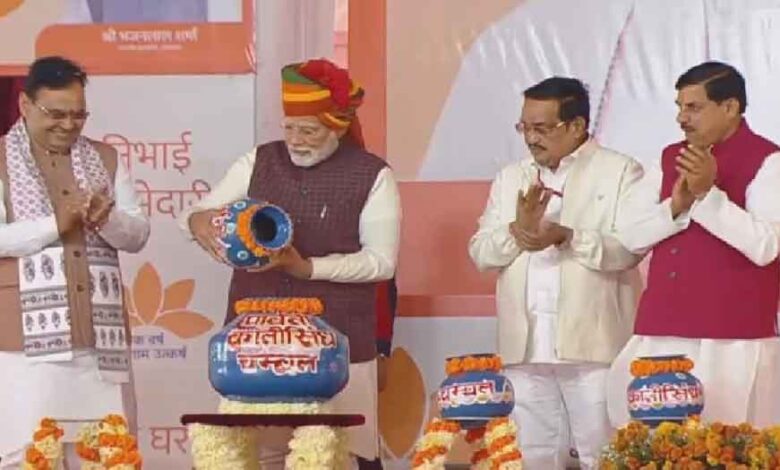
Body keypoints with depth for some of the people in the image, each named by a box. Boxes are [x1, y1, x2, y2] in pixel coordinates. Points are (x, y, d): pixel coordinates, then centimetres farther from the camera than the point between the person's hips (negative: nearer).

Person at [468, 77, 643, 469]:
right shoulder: (510, 178, 17)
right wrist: (517, 229, -9)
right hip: (525, 345, 5)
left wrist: (568, 237, -23)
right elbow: (480, 253, 10)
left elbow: (629, 247, -10)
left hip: (592, 344, -5)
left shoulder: (621, 172, 2)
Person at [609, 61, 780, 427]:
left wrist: (707, 194, -21)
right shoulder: (670, 158, 15)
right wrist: (676, 207, -8)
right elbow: (631, 235, 9)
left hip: (732, 338, -6)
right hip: (660, 334, 6)